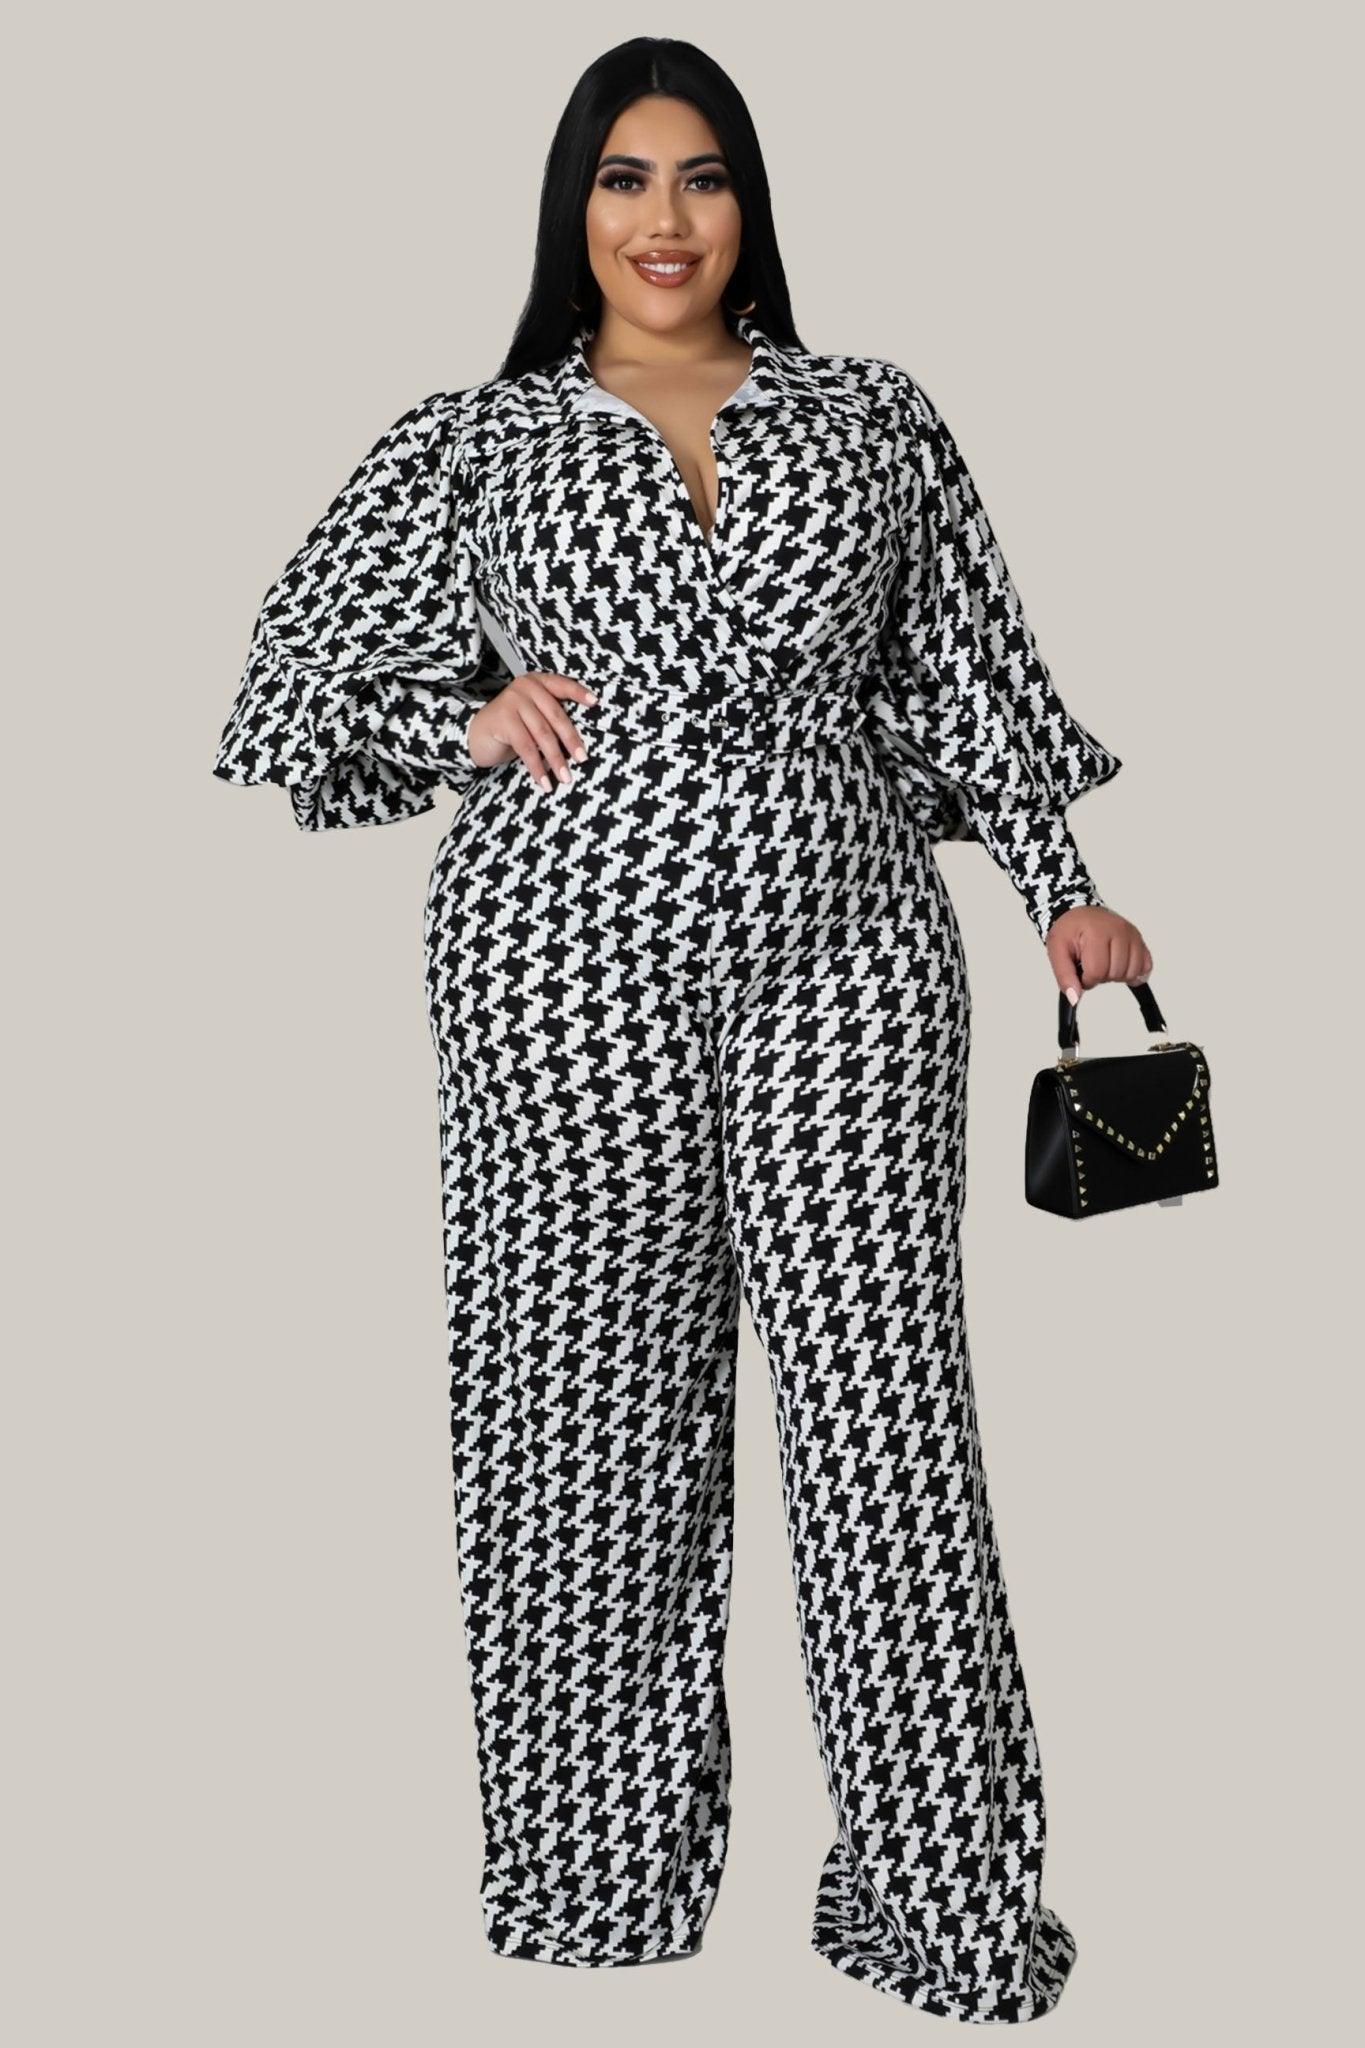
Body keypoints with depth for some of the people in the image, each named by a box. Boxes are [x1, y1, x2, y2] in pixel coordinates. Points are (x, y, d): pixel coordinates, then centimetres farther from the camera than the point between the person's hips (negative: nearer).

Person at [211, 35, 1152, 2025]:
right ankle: (605, 1861, 20)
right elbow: (302, 685, 12)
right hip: (572, 949, 0)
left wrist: (1062, 883, 8)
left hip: (842, 945, 1)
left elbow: (972, 668, 15)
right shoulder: (472, 442, 9)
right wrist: (475, 720, -3)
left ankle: (949, 1891, 10)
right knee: (588, 1396, 3)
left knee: (884, 1385, -2)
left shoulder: (872, 415, 13)